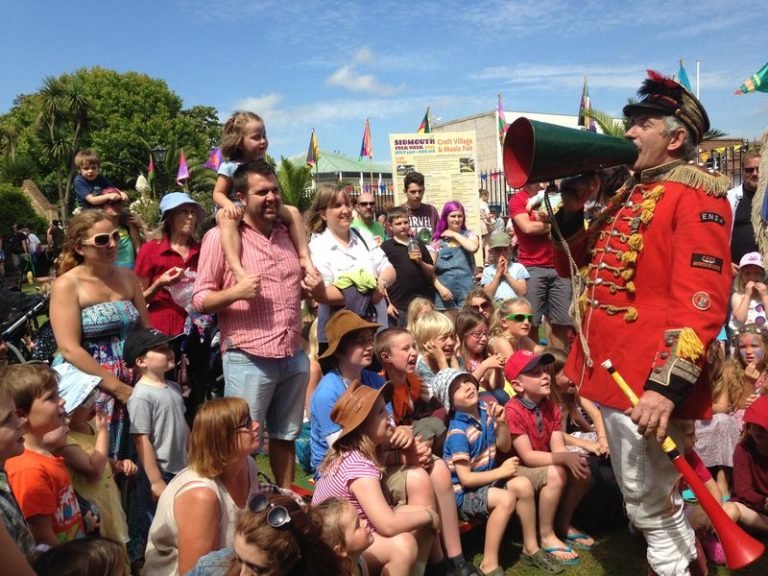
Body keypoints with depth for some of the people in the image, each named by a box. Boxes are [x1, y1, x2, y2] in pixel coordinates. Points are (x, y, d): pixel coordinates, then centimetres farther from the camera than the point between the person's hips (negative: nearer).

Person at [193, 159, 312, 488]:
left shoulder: (288, 234, 12)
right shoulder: (220, 237, -6)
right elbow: (200, 299, -7)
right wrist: (235, 292, -24)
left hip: (295, 356, 6)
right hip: (248, 359, -5)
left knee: (286, 436, 18)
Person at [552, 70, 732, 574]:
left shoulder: (697, 196, -10)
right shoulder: (629, 194, 15)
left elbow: (702, 302, -21)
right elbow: (576, 268, 20)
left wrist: (668, 385, -28)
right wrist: (574, 209, 5)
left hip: (647, 381, -9)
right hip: (612, 371, 9)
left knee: (649, 499, 2)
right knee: (643, 494, 22)